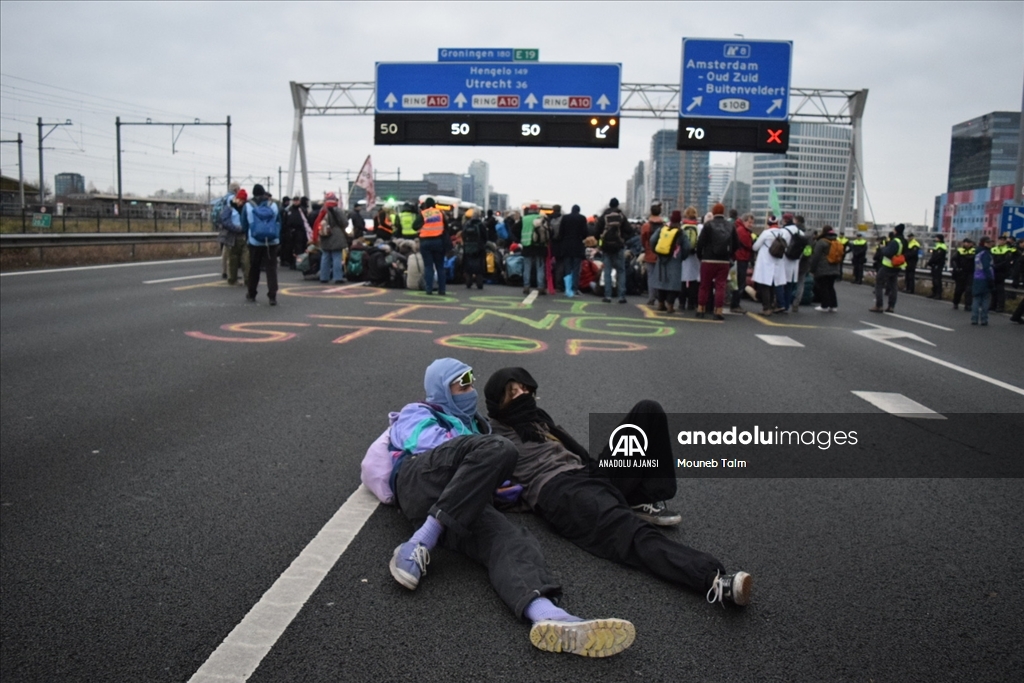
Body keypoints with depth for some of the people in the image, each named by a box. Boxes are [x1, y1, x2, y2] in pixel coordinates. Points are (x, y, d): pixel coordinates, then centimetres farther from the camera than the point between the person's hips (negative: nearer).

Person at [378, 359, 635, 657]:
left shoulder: (472, 425, 39)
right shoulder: (416, 414, 24)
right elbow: (432, 442, -1)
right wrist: (492, 466, 1)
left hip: (466, 504, 4)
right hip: (420, 483, -4)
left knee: (511, 539, -28)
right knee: (498, 447, -29)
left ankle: (547, 617, -60)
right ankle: (420, 543, -35)